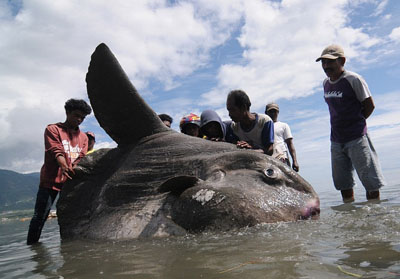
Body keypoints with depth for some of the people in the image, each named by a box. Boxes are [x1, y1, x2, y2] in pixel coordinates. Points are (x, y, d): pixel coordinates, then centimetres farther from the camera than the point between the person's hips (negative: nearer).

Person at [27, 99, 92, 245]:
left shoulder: (83, 137, 17)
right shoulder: (53, 129, 4)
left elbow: (82, 157, 5)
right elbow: (56, 152, -12)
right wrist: (64, 167, -30)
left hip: (71, 181, 4)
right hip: (51, 180, -3)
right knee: (40, 216, -5)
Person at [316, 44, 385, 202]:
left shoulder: (354, 80, -9)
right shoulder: (326, 83, 10)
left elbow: (369, 106, -5)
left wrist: (355, 122, 4)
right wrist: (344, 124, 10)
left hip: (357, 138, -6)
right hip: (336, 141, 7)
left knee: (370, 181, -1)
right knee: (343, 182, 11)